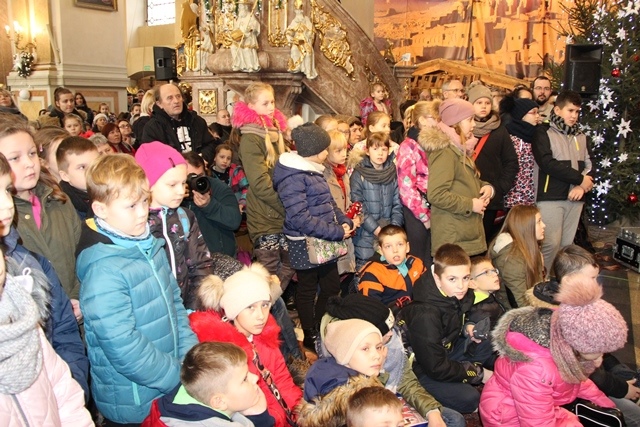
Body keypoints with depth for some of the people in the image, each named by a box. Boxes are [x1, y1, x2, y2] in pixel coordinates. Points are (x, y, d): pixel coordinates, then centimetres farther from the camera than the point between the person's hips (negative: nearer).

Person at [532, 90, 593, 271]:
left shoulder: (581, 136, 17)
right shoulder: (543, 133, 0)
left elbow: (588, 165, 15)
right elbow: (547, 163, -13)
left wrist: (582, 186, -6)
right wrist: (580, 178, -8)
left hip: (575, 197, 5)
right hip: (550, 197, -5)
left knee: (567, 245, 7)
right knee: (551, 244, -11)